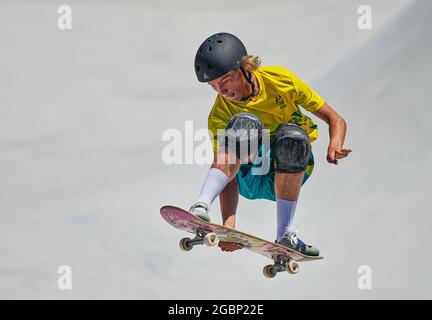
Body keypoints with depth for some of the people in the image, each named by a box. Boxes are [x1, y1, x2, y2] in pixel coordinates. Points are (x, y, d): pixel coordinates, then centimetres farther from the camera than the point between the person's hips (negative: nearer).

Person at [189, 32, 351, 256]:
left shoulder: (279, 80, -10)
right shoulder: (220, 116, -11)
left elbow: (335, 120, -5)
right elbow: (225, 168, -21)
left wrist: (334, 147, -28)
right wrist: (228, 225, -35)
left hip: (291, 172, 1)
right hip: (250, 179, -1)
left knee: (292, 136, -33)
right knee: (245, 124, -30)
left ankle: (285, 235, -31)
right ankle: (201, 208, -44)